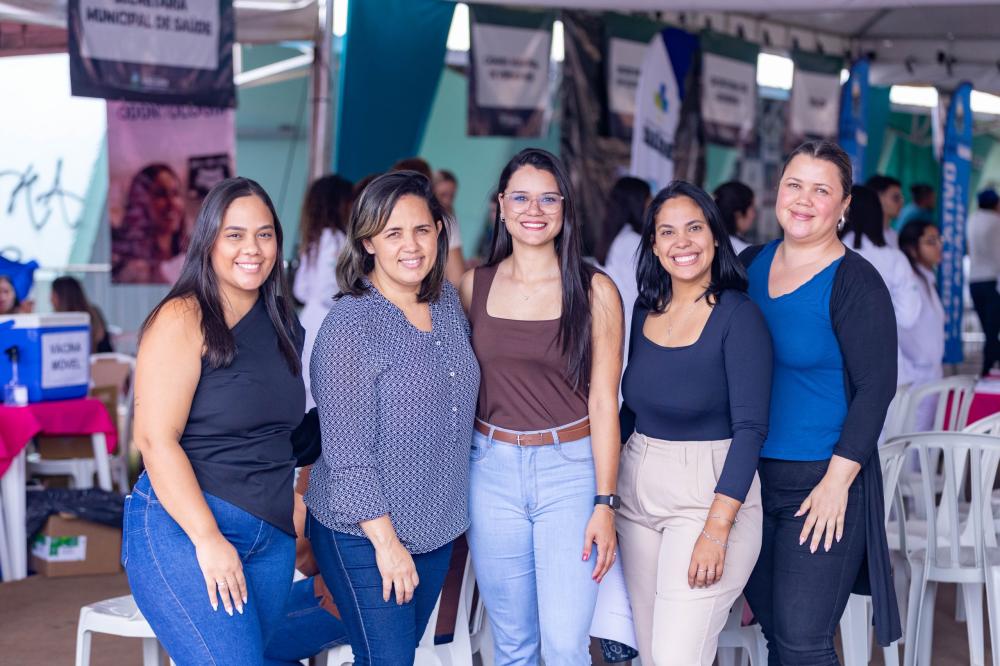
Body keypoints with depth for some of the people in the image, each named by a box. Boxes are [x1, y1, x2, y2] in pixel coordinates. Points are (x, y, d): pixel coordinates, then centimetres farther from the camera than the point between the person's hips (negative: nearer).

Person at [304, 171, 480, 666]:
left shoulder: (449, 303, 3)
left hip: (436, 528, 7)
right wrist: (386, 540, -18)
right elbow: (347, 450, -19)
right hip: (364, 536, -7)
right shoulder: (349, 324, -18)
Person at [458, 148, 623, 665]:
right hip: (492, 468, 3)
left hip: (570, 470, -3)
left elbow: (603, 401, -5)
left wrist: (605, 504, -10)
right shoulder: (474, 286, 5)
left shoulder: (594, 290, -3)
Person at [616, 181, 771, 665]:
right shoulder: (646, 310, 6)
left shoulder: (738, 316, -13)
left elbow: (750, 428, -16)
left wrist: (716, 529, -21)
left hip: (710, 493, -6)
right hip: (637, 491, 6)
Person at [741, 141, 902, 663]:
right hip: (750, 475, 6)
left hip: (822, 482, -6)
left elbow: (876, 387, -13)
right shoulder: (750, 264, 7)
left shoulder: (855, 282, -10)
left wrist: (837, 481, -17)